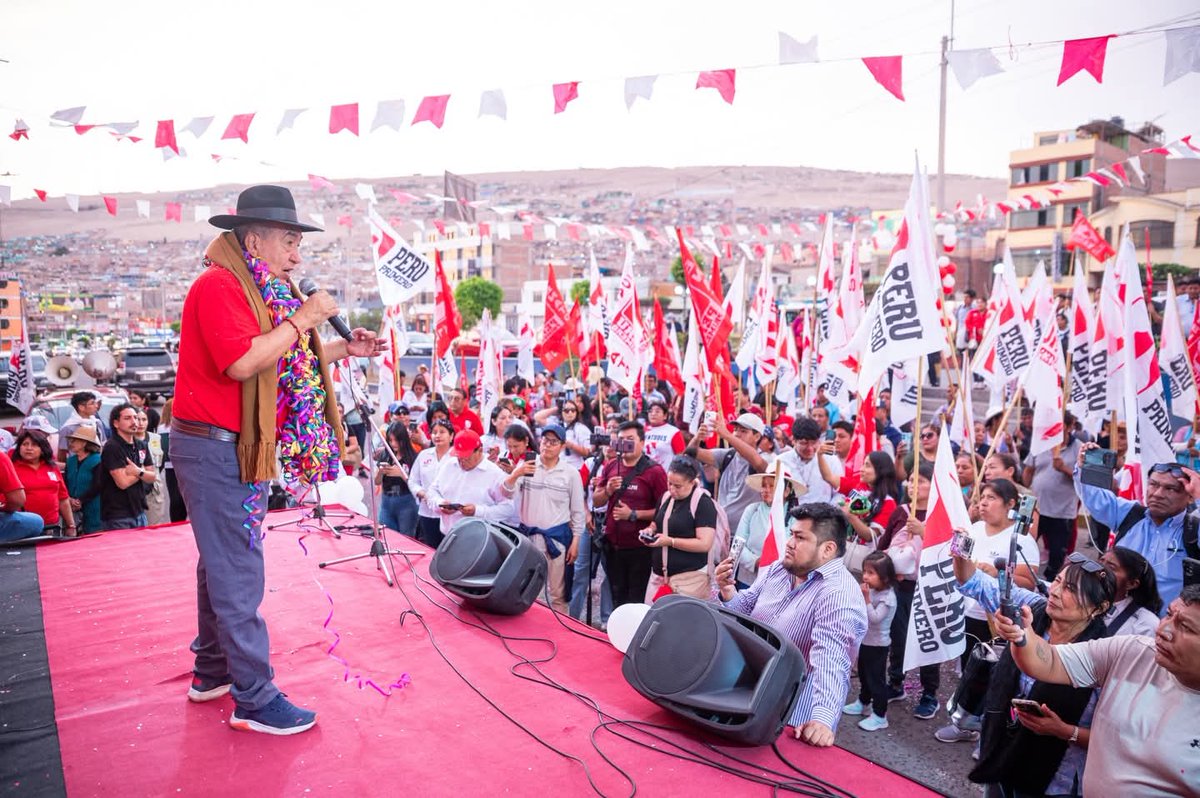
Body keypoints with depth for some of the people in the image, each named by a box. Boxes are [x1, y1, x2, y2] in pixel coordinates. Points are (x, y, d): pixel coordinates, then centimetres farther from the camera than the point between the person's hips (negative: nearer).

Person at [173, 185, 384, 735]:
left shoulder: (255, 290, 15)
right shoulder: (218, 286, -15)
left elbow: (284, 361, 19)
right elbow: (242, 363, -28)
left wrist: (342, 350, 9)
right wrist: (301, 318, -20)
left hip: (239, 447, 10)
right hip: (213, 447, -10)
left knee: (222, 561, 18)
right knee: (238, 571, -5)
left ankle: (213, 671, 31)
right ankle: (255, 699, 4)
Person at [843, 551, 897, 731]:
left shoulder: (888, 597, -22)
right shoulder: (872, 591, 2)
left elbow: (875, 618, -31)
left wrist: (866, 598, -30)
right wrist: (864, 596, -4)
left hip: (878, 645, -9)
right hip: (865, 641, 9)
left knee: (876, 679, -1)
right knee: (863, 674, 22)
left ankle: (879, 716, 7)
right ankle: (863, 703, 40)